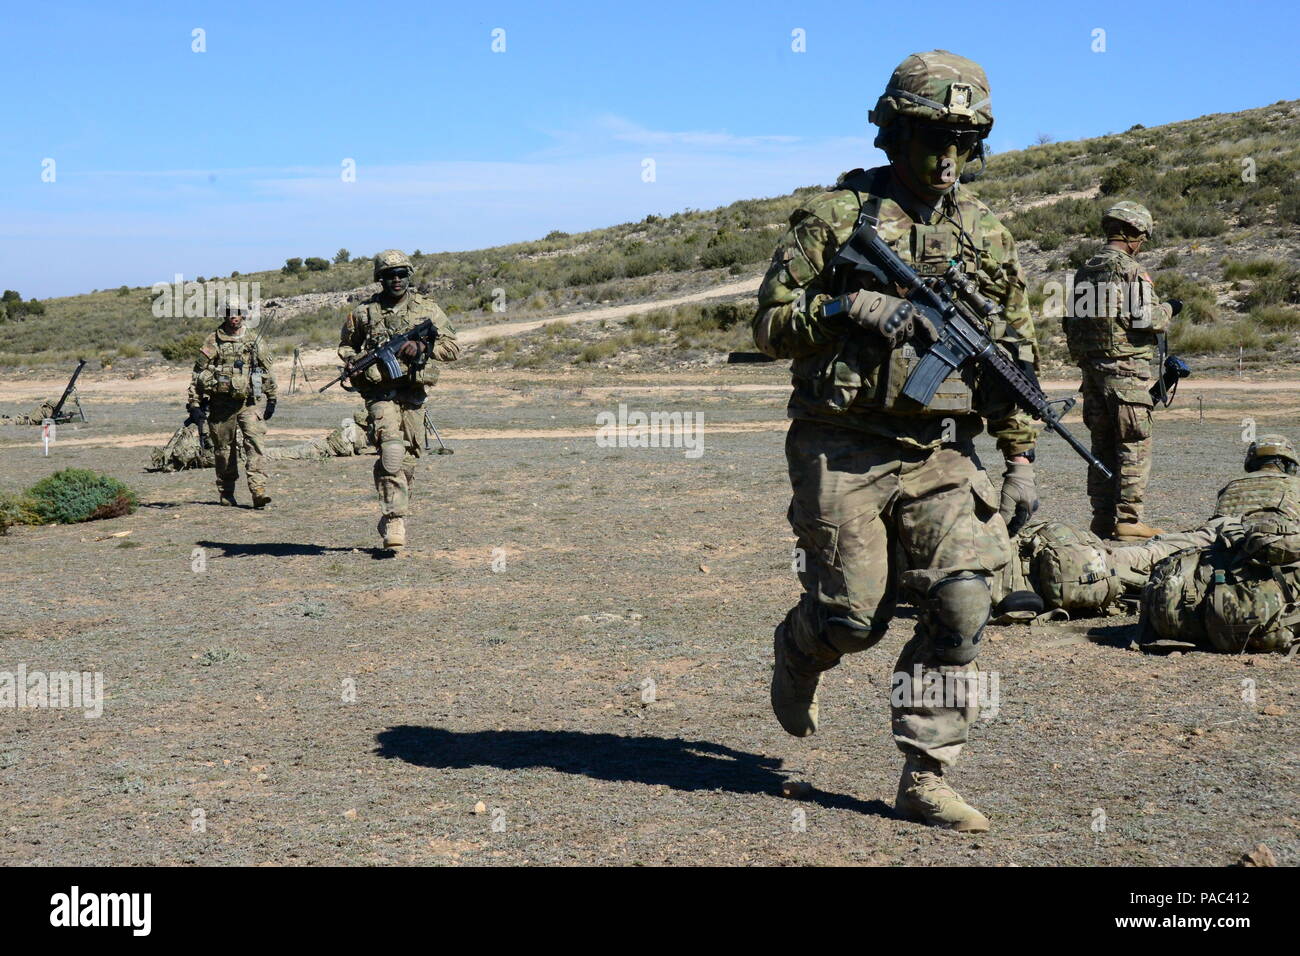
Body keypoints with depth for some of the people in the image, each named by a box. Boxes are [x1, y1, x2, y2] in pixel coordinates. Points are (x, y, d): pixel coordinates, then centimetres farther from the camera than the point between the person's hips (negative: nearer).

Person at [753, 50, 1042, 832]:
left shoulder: (987, 235, 11)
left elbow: (1017, 355, 15)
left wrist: (1020, 459, 9)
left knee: (961, 611, -7)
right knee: (854, 614, -1)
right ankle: (797, 652, 36)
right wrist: (850, 308, -19)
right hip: (844, 452, -3)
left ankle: (927, 779, 4)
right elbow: (772, 322, -2)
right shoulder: (837, 215, -1)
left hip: (943, 455, 4)